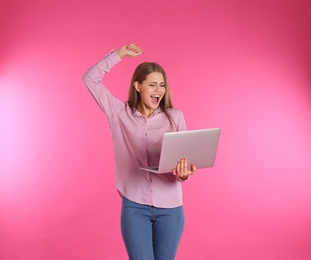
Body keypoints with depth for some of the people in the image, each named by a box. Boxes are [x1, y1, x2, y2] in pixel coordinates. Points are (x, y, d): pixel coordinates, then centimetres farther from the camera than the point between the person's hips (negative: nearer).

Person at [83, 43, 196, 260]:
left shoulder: (175, 117, 0)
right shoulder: (120, 113, 2)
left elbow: (184, 159, -2)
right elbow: (90, 79, 2)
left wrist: (184, 173, -24)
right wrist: (119, 54, 1)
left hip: (170, 207, 1)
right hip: (134, 207, 0)